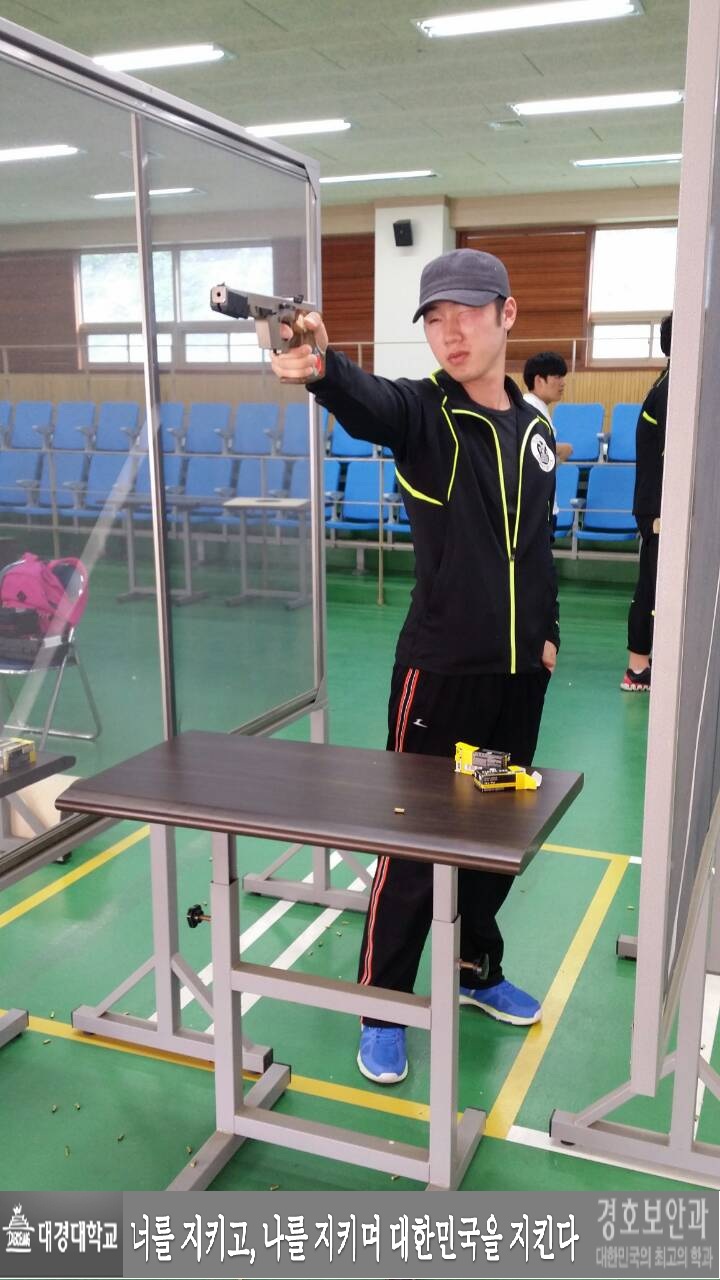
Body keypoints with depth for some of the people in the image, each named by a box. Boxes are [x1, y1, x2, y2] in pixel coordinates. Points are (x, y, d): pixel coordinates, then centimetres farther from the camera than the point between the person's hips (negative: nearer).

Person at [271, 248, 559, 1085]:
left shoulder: (536, 428, 8)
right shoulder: (422, 413, -9)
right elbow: (364, 404, -33)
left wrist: (546, 633, 12)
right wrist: (321, 367, -55)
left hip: (519, 673, 6)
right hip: (439, 670, -5)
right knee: (413, 844, 3)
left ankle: (476, 971, 40)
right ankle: (381, 1009, 21)